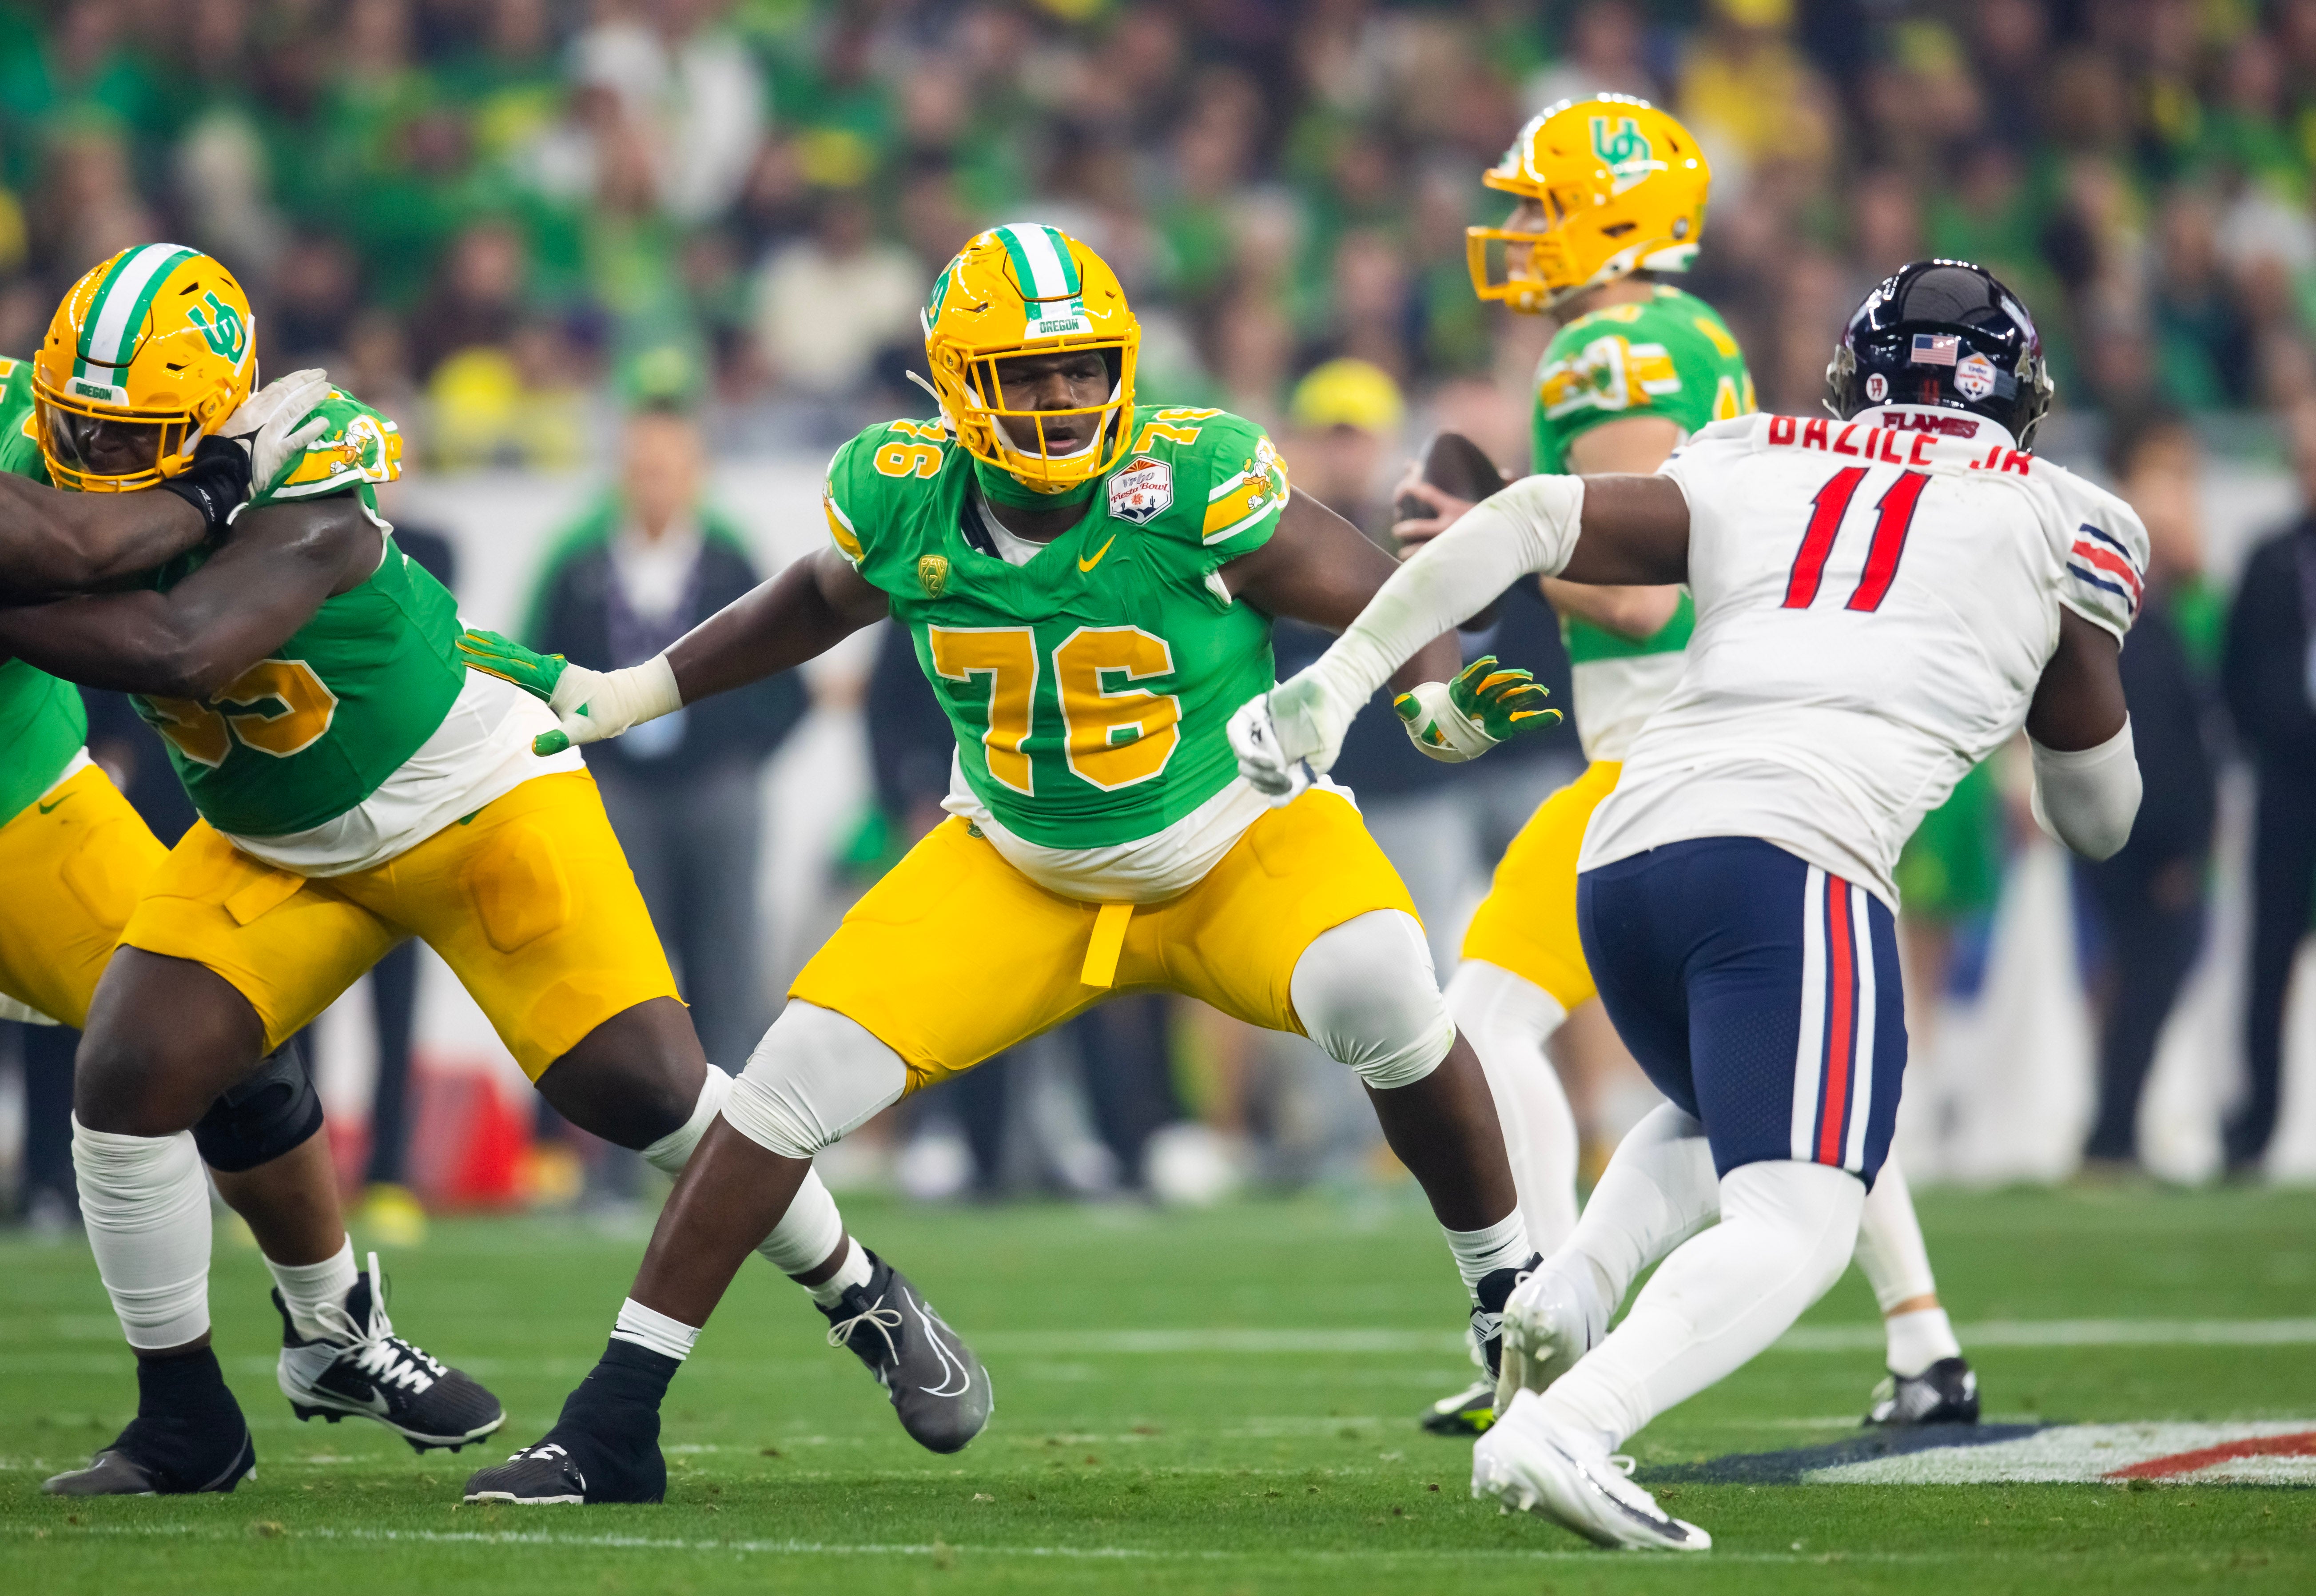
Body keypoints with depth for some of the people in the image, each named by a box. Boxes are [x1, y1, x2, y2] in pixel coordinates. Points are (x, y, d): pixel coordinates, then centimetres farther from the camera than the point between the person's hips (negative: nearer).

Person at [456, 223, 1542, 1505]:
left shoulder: (1192, 480, -26)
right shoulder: (901, 497, -15)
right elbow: (820, 603, 10)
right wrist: (623, 697, 9)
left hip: (1236, 845, -3)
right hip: (1022, 873, 3)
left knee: (1376, 991, -33)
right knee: (798, 1074, -11)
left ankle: (1512, 1301, -9)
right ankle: (612, 1428, 0)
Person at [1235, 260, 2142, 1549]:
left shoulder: (1752, 476, 24)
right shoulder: (2060, 525, 19)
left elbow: (1533, 519, 10)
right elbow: (2099, 819, 28)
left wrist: (1342, 681, 9)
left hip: (1622, 860, 6)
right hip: (1793, 860, -6)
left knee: (1724, 1126, 31)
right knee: (1796, 1227, -11)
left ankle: (1571, 1289, 3)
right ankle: (1568, 1430, -35)